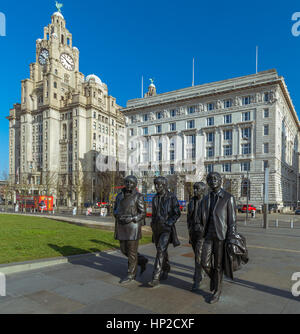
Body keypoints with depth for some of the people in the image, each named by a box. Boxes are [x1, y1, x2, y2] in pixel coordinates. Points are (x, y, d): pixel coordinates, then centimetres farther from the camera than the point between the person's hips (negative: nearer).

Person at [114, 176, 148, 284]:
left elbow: (142, 214, -9)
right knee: (124, 250, 12)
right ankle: (142, 261, 33)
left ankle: (131, 275, 17)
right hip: (122, 227, 6)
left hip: (133, 227, -6)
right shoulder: (120, 196, 8)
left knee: (132, 251, 1)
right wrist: (117, 215, -9)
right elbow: (115, 210, 14)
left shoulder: (138, 197, -8)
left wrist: (131, 219, -22)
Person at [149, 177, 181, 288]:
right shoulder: (155, 198, 8)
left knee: (161, 250, -16)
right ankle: (166, 271, 36)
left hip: (167, 228, -6)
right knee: (162, 251, 15)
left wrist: (168, 223, -17)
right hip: (156, 228, 6)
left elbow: (177, 214, -8)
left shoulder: (171, 197, -9)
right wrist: (153, 223, 13)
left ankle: (155, 278, -16)